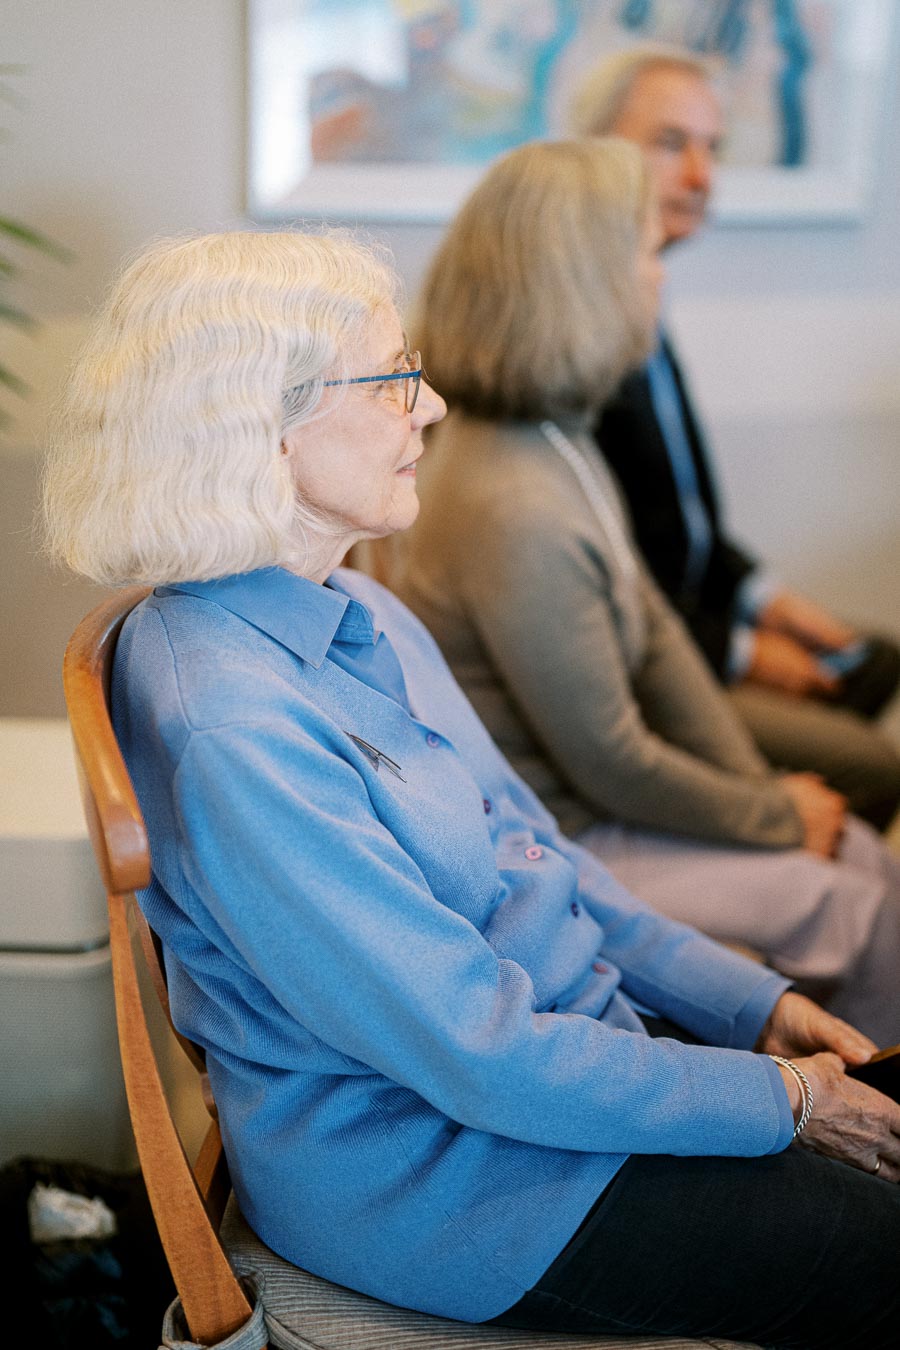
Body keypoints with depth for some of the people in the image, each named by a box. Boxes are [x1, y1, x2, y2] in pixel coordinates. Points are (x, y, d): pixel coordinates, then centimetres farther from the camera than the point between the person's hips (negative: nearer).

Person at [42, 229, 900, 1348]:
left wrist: (752, 1001, 5)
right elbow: (485, 1057, -24)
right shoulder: (229, 728, -27)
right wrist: (776, 1099, -15)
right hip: (431, 1178, -9)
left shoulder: (365, 618, 4)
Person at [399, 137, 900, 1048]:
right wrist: (777, 817, -7)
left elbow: (656, 632, 7)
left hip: (579, 795, 9)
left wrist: (765, 787, 1)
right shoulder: (517, 515, -30)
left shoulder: (554, 437, 2)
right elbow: (615, 766, -22)